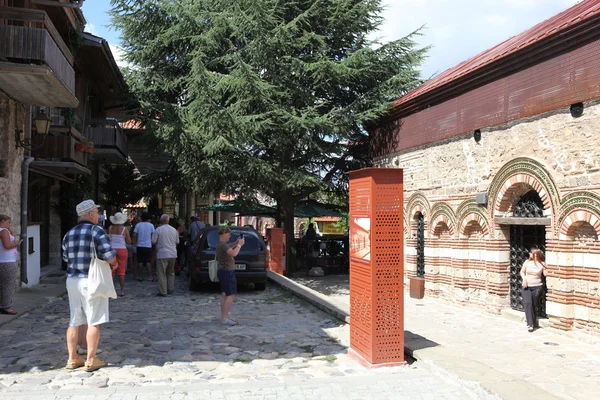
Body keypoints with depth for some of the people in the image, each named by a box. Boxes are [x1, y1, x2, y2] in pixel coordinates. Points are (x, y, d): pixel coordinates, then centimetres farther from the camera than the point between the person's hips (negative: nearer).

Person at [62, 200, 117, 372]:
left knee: (74, 321, 14)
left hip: (72, 280, 7)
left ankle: (72, 359, 21)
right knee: (94, 322, 2)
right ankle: (91, 361, 7)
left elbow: (66, 257, 14)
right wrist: (114, 264, 3)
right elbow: (109, 256, -17)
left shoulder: (69, 234, 10)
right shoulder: (97, 230, -11)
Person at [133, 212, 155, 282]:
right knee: (148, 262, 1)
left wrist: (135, 244, 6)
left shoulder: (138, 225, 3)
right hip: (148, 246, -2)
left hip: (139, 246, 2)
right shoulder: (151, 225, 0)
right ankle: (149, 277, -1)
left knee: (140, 261, 7)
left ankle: (140, 277, 11)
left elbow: (134, 235, 0)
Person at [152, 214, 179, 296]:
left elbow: (153, 242, -9)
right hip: (173, 254, 5)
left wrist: (160, 241, 11)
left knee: (162, 274, -1)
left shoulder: (158, 230, -8)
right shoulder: (174, 230, 7)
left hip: (162, 254, -5)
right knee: (170, 272, 18)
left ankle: (163, 292, -2)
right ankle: (170, 289, 21)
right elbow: (177, 242, 13)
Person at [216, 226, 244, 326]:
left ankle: (223, 317, 19)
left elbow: (228, 247, 30)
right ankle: (225, 319, -13)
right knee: (231, 295, -10)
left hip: (222, 271, 11)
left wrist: (236, 243, 13)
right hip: (227, 272, -11)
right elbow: (233, 253, -35)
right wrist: (239, 245, -20)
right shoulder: (223, 245, -21)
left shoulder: (220, 244, 10)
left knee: (224, 294, 14)